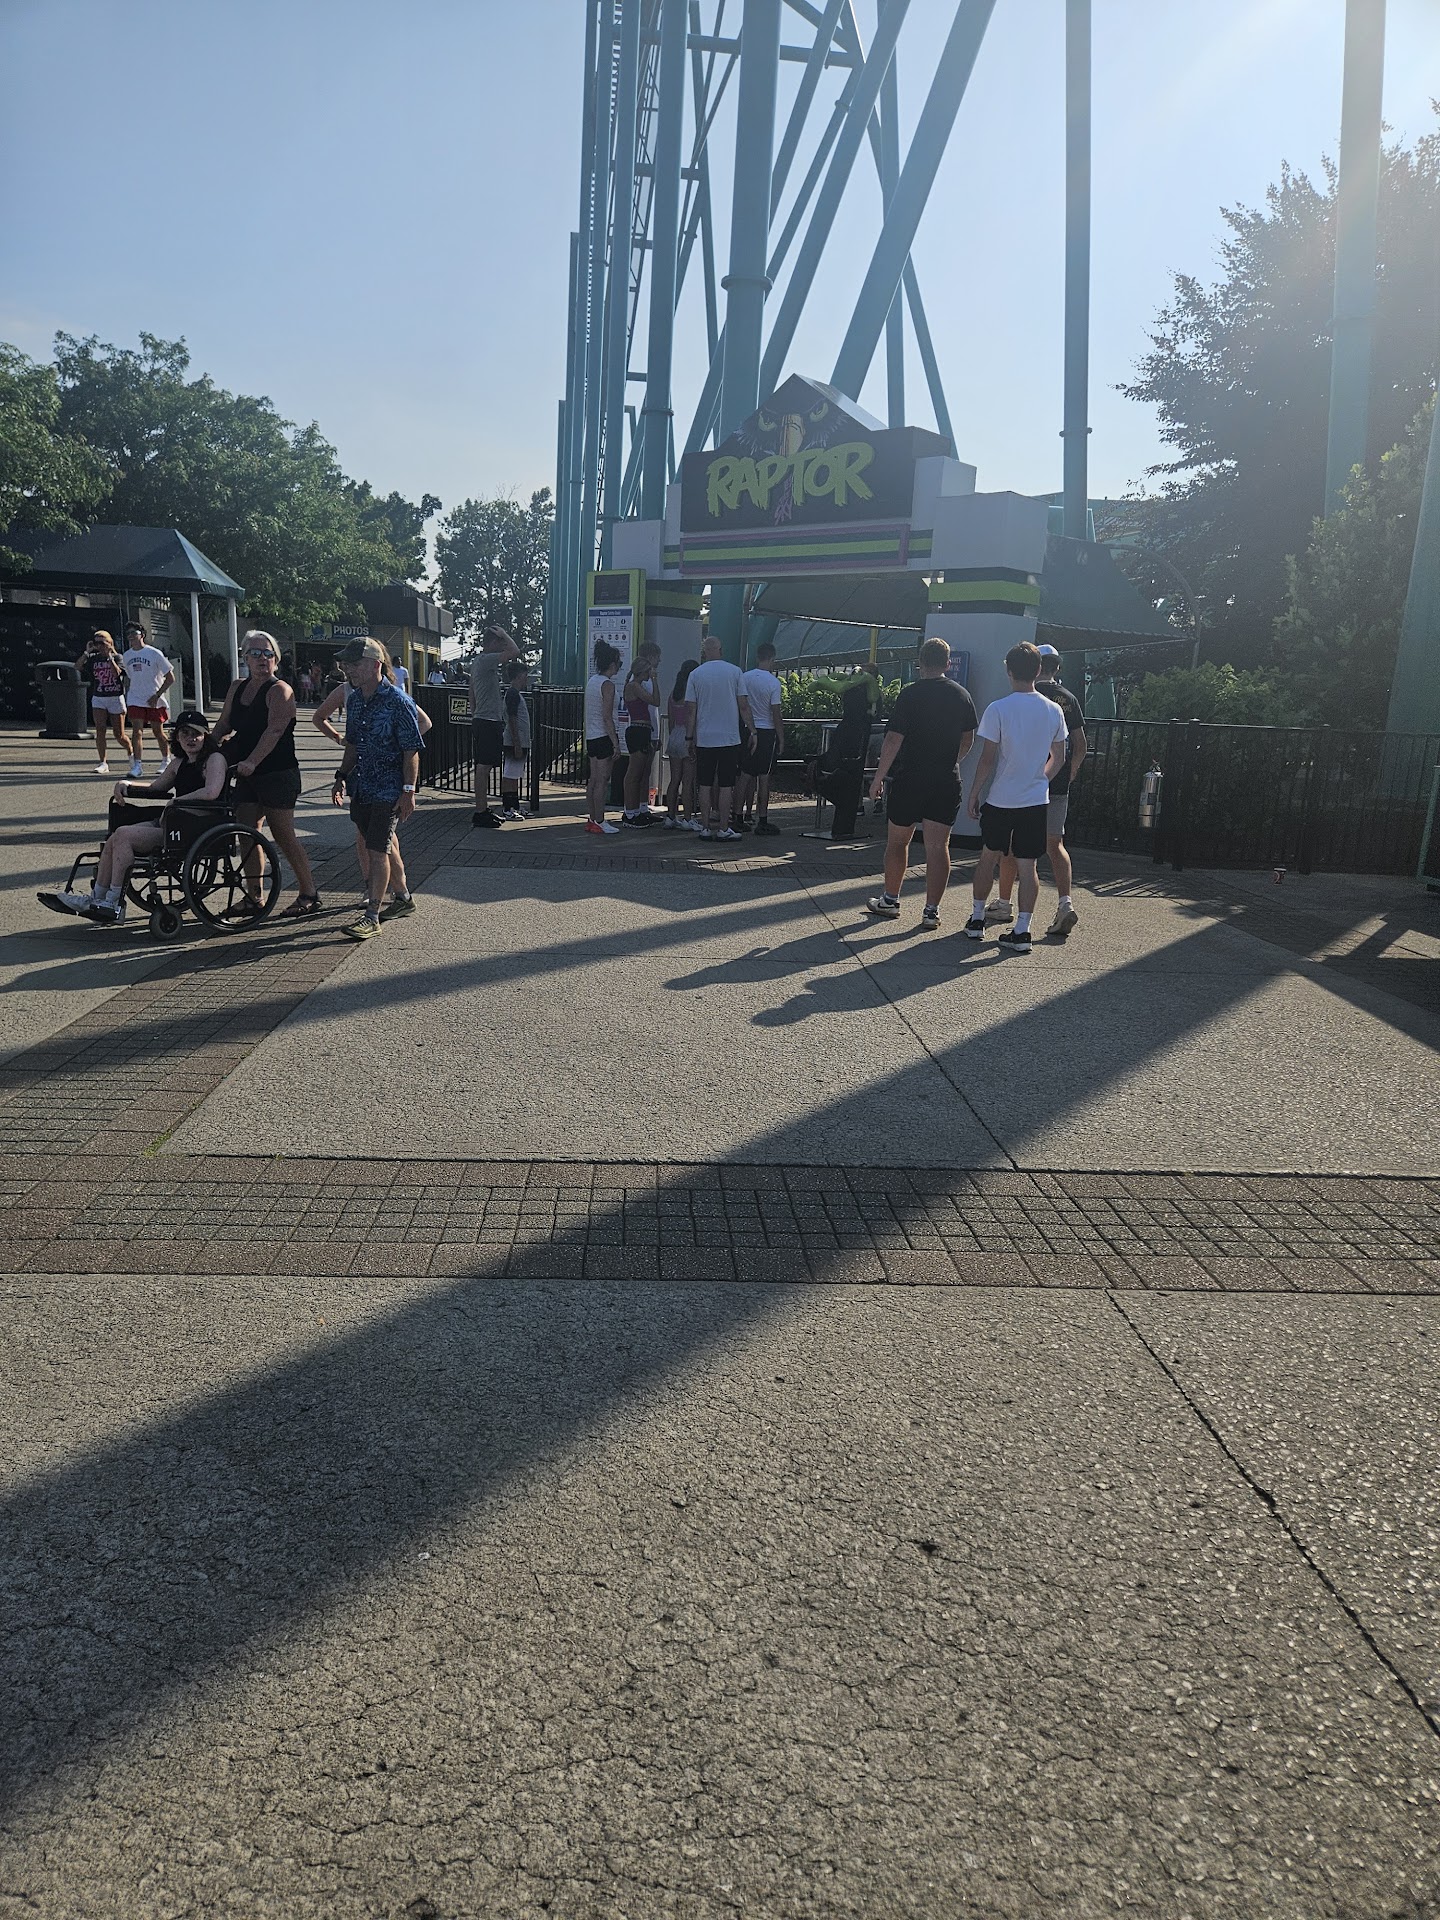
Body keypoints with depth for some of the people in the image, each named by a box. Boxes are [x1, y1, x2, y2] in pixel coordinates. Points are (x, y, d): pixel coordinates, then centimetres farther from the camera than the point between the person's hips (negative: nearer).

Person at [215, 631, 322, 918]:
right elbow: (223, 726, 19)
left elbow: (274, 730, -23)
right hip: (247, 775, 8)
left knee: (283, 836, -5)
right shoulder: (236, 688, 14)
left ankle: (309, 895, 5)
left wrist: (252, 761, -33)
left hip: (278, 774, -7)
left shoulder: (279, 690, -10)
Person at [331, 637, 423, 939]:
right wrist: (342, 777, 14)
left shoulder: (398, 702, -14)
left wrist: (409, 790, -17)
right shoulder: (354, 700, 8)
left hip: (388, 789, -8)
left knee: (377, 849, -8)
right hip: (360, 787, 8)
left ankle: (372, 917, -4)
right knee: (373, 847, 16)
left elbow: (412, 750, -14)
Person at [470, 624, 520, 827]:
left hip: (481, 721, 11)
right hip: (488, 722, -11)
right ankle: (480, 813, -6)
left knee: (484, 767, 15)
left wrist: (474, 716, 28)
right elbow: (514, 651, -26)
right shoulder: (486, 660, -16)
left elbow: (472, 694, 23)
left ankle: (484, 808, 22)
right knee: (484, 767, -8)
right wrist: (503, 634, -10)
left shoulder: (477, 661, 17)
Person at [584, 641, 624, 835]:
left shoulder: (591, 681, 13)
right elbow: (607, 717, -19)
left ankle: (592, 819, 14)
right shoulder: (607, 684, -14)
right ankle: (599, 822, -4)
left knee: (593, 779, 11)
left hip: (591, 736, 9)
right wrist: (615, 742, -17)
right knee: (602, 780, -6)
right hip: (604, 736, -9)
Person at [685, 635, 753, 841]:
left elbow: (690, 710, 2)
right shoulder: (735, 671, 0)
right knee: (726, 785, 1)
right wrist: (752, 731, 6)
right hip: (729, 738, -1)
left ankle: (706, 827, 8)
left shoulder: (695, 675, 2)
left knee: (705, 784, 6)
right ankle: (723, 828, 2)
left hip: (704, 739, 1)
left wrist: (689, 737, 9)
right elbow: (743, 706, -1)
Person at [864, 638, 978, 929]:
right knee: (938, 847, 3)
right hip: (947, 783, 3)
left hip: (909, 779, -3)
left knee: (897, 842, 13)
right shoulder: (962, 695, 5)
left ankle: (890, 901, 23)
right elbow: (967, 741, 15)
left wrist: (878, 778, -6)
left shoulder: (910, 694, -10)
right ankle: (931, 911, 2)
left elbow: (893, 740, -13)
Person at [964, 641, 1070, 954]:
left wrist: (973, 794, 0)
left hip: (999, 799, -2)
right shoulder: (1054, 711, 0)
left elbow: (987, 759, -11)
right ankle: (1021, 931, 1)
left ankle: (977, 918, 25)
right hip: (1037, 800, 2)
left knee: (988, 857, 16)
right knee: (1028, 866, 3)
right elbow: (1058, 760, 8)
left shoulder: (997, 710, -12)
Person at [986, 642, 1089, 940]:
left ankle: (1003, 904, 17)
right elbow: (1081, 746, 10)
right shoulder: (1069, 699, 8)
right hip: (1058, 786, 4)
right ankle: (1065, 903, -9)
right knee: (1055, 844, 8)